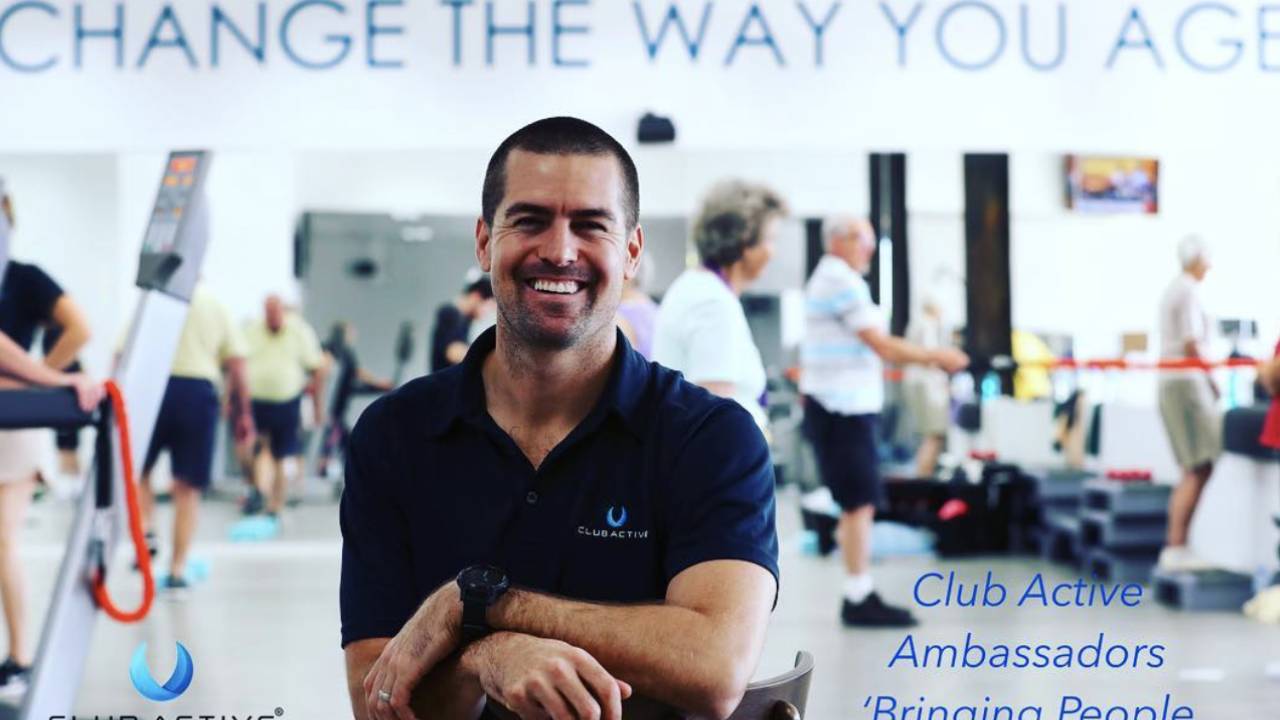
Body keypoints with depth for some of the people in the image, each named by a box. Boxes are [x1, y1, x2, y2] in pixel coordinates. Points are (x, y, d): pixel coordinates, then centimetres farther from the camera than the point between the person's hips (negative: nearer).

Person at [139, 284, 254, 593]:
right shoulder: (216, 306, 14)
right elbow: (236, 365, 7)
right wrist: (243, 414, 10)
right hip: (200, 391, 1)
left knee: (138, 469, 18)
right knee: (187, 488, 7)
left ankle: (145, 532, -5)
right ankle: (177, 571, 7)